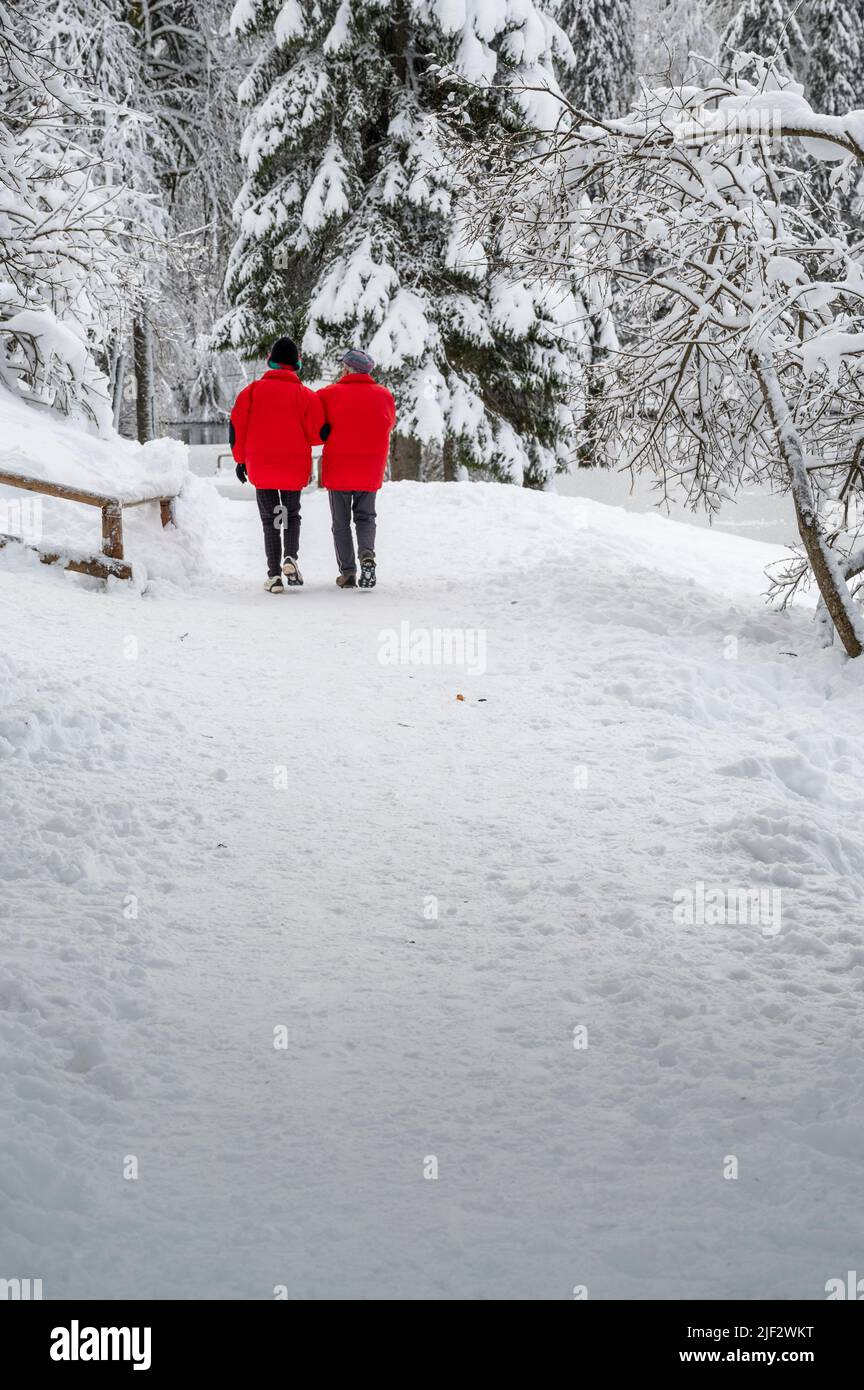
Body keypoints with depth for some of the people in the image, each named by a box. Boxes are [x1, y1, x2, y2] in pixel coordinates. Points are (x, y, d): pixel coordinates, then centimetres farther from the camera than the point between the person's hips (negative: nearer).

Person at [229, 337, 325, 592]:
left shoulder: (253, 390, 0)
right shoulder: (306, 395, -3)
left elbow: (236, 427, -1)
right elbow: (318, 434, -6)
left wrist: (240, 459, 10)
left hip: (261, 468, 0)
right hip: (295, 467, 0)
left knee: (269, 520, 9)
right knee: (292, 515, 18)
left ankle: (274, 574, 0)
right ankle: (290, 557, -7)